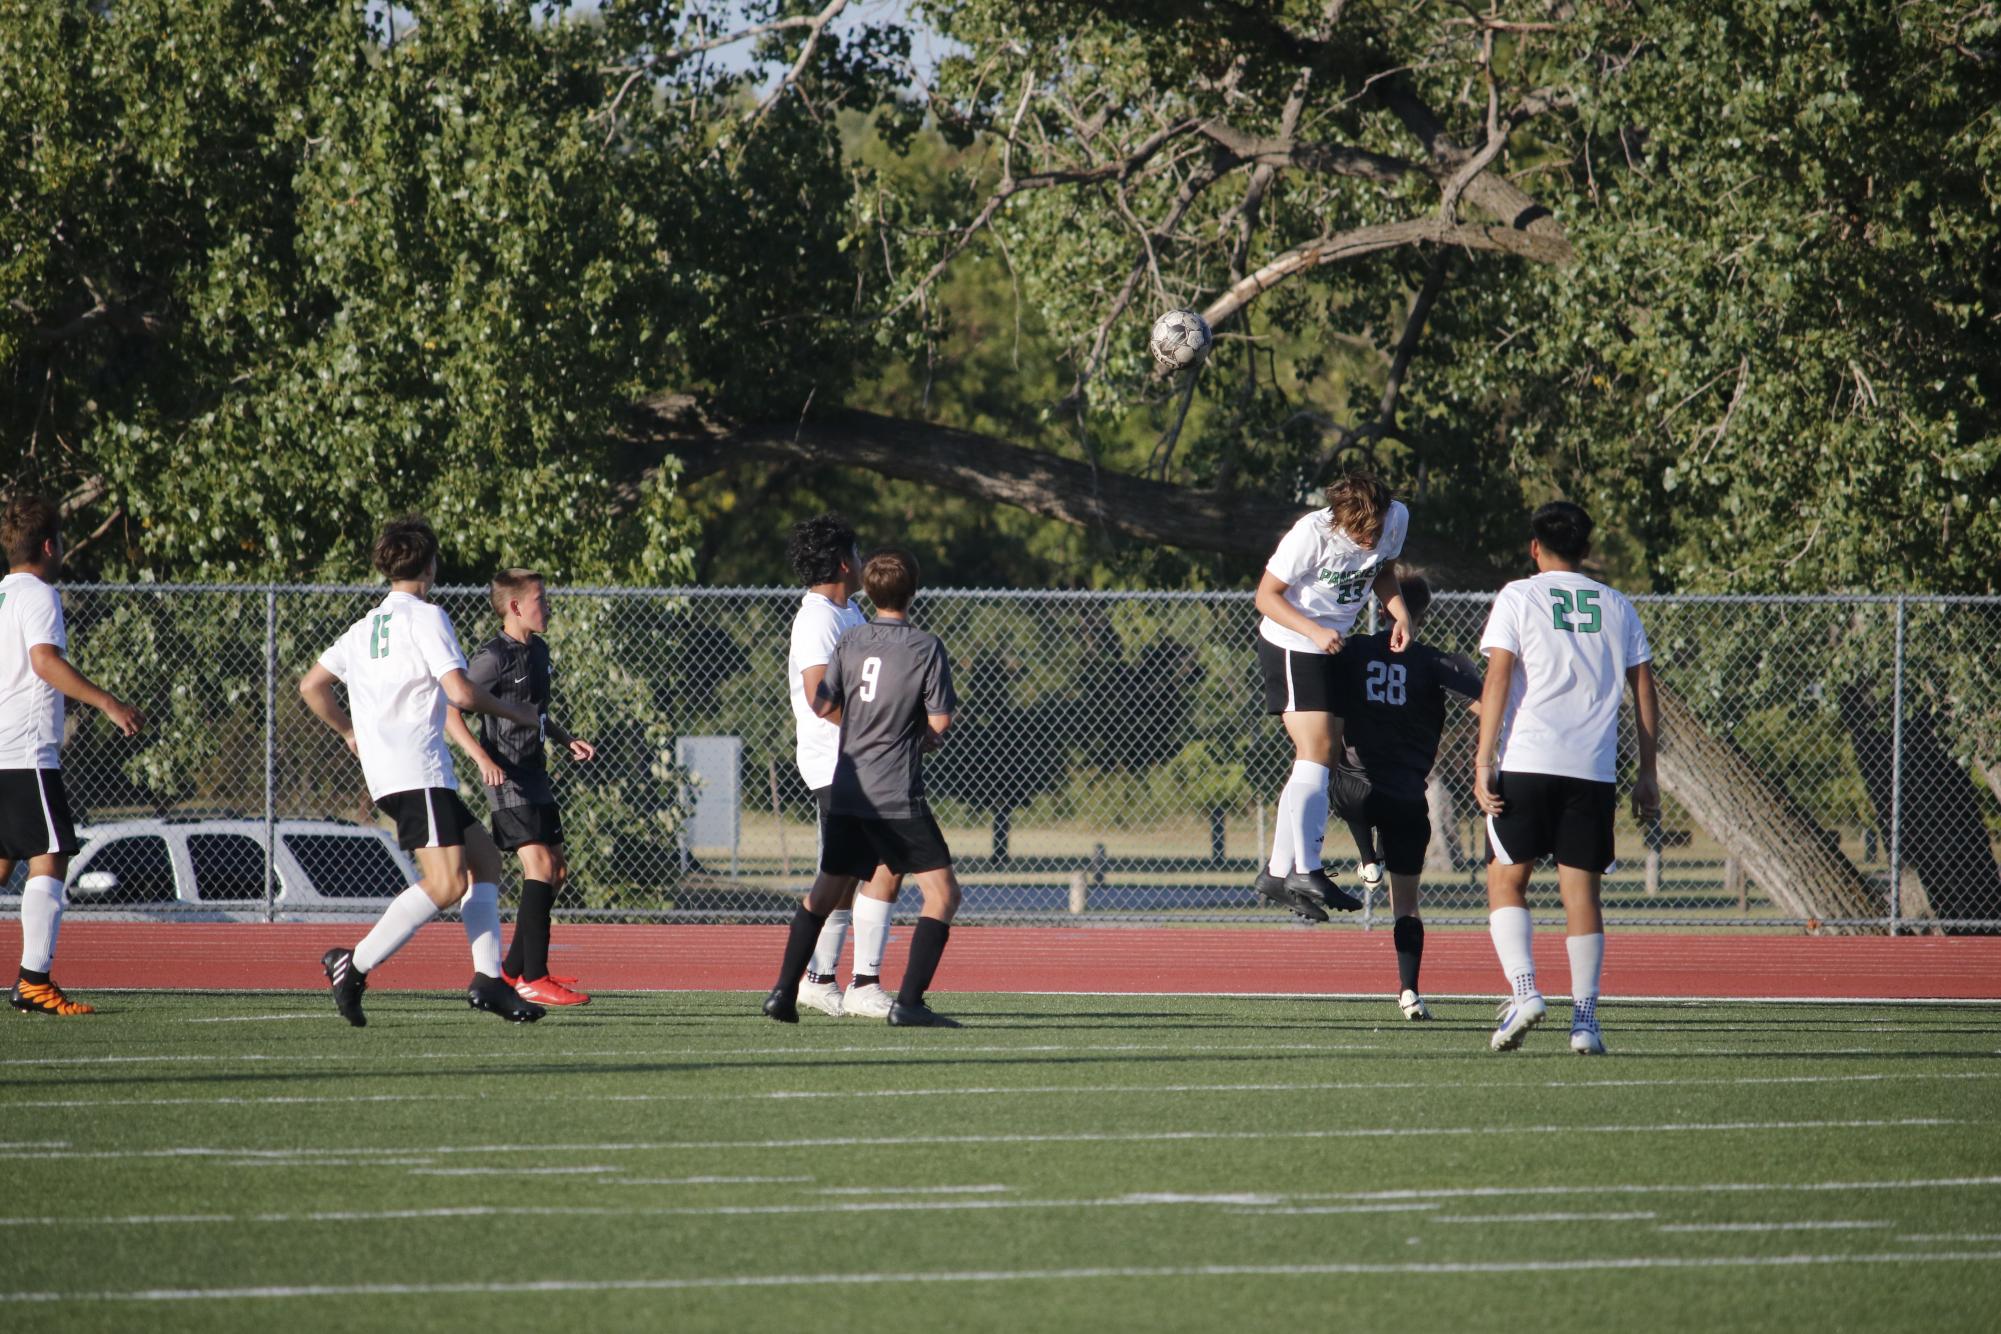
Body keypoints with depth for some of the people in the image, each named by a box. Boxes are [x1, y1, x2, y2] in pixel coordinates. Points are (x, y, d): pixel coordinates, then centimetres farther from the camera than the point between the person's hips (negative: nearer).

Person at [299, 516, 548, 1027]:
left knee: (484, 855, 13)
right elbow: (460, 692, -14)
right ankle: (355, 965, -22)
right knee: (446, 883, -17)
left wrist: (350, 733, 31)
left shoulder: (365, 627, 18)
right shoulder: (426, 618, -5)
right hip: (417, 773, -9)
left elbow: (311, 685, 21)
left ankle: (488, 978, 4)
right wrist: (515, 713, 1)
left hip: (385, 772, 9)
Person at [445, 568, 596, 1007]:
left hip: (534, 776, 10)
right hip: (507, 777, -10)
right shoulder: (495, 656, -14)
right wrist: (482, 758, -28)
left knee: (556, 871, 11)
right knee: (539, 864, -17)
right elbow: (449, 710, -17)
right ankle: (533, 978, -18)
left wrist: (568, 741, 13)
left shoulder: (538, 650, 13)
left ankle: (514, 970, 21)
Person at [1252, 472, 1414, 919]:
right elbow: (1266, 595, -15)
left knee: (1324, 757, 7)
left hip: (1331, 647, 8)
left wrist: (1400, 614, -3)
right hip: (1290, 646, -8)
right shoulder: (1311, 535, -24)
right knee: (1316, 750, -19)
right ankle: (1306, 872, -24)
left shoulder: (1397, 518, -6)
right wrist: (1314, 631, -28)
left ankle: (1278, 872, 12)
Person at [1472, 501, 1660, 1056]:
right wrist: (1647, 774, 17)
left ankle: (1524, 991, -12)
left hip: (1526, 762, -3)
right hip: (1594, 770, 3)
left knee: (1505, 882, 7)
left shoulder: (1517, 598, 3)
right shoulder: (1617, 607, 14)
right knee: (1581, 889, 6)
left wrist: (1484, 760, -7)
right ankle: (1584, 1019, 0)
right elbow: (1643, 692, 12)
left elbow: (1498, 678, -6)